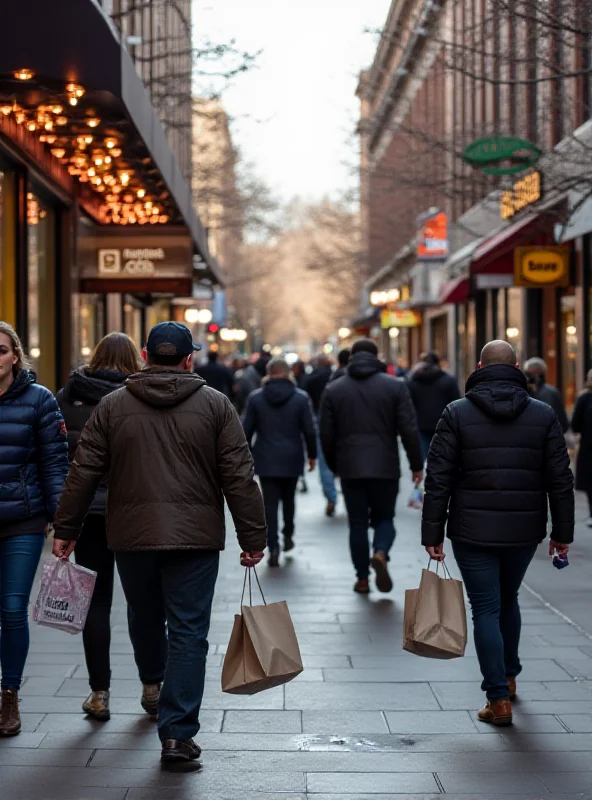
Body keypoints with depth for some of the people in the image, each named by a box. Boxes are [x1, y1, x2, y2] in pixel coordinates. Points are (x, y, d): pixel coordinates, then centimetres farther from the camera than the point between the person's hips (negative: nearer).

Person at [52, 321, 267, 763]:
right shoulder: (215, 404, 0)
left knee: (144, 614, 24)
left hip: (132, 534, 2)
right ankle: (177, 734, -4)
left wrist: (66, 529, 11)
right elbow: (239, 478, -3)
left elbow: (84, 473, 3)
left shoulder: (112, 405, 4)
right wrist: (253, 537, 2)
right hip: (195, 537, -2)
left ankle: (153, 684, 48)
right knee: (188, 632, 0)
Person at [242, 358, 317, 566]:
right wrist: (312, 455, 8)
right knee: (288, 499, 21)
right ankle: (288, 536, 27)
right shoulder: (300, 398, -4)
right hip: (292, 459, 1)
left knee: (270, 503, -1)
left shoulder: (255, 398, -2)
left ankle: (273, 547, -10)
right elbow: (309, 430, -4)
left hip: (266, 460, 0)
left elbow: (247, 430, 1)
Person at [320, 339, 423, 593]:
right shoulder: (395, 386, 0)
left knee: (358, 523, 10)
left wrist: (334, 465, 18)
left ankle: (362, 578, 11)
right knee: (384, 518, 12)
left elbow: (327, 435, 5)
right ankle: (380, 554, -16)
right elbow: (409, 430, -5)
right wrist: (417, 465, 3)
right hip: (385, 467, -1)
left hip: (350, 468, 1)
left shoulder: (334, 390, 4)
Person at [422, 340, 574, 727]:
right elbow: (561, 479, 1)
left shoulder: (457, 413, -4)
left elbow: (438, 479, -7)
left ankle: (499, 698, 0)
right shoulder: (544, 415, 1)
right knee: (508, 600, 23)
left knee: (486, 609, 3)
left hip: (473, 532, -3)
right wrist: (562, 532, 7)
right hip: (525, 531, 3)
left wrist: (432, 533, -3)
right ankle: (508, 676, 38)